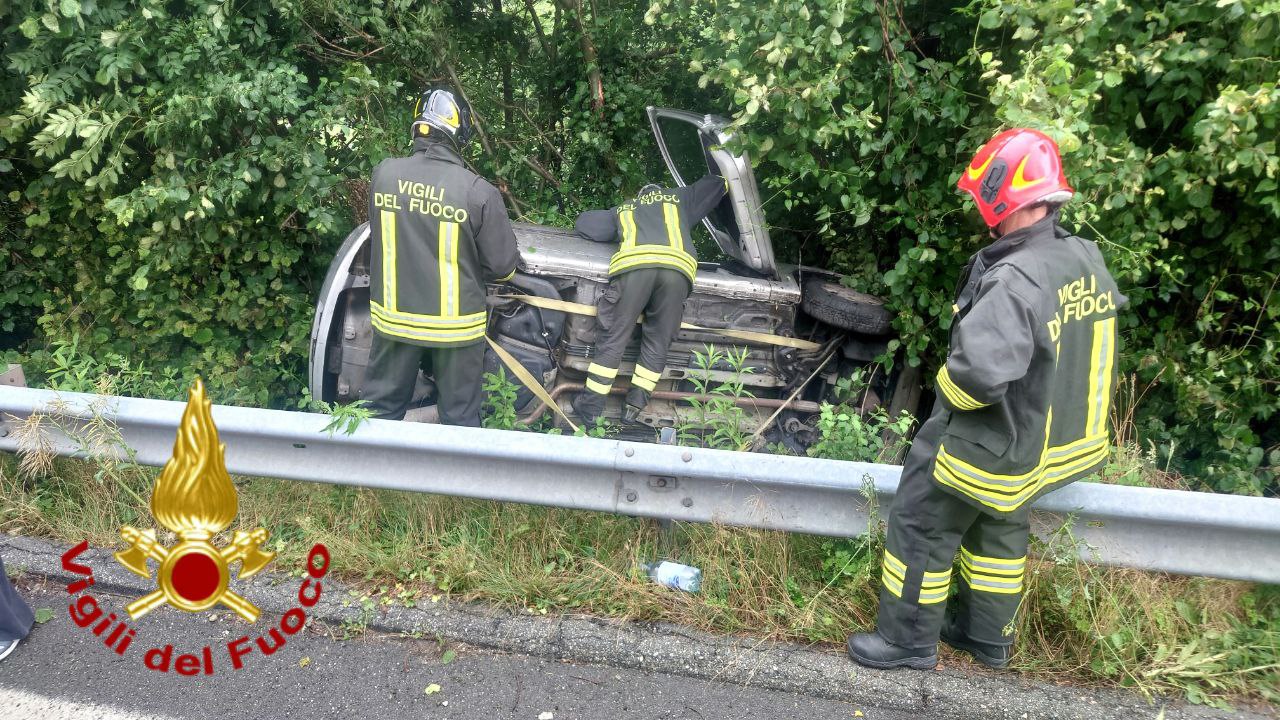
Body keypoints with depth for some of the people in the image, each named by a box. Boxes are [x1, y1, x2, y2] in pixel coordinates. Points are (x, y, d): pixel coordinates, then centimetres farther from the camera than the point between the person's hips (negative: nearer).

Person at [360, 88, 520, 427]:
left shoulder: (384, 173, -9)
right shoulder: (478, 191, -19)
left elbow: (380, 237, 6)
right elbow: (503, 266, -11)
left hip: (395, 315, 3)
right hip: (455, 322, -3)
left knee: (382, 406, 19)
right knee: (459, 416, 13)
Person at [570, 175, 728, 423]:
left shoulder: (623, 209, 38)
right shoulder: (679, 198, 38)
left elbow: (583, 223, 41)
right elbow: (716, 183, 48)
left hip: (633, 264, 0)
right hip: (677, 267, 0)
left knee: (612, 339, 4)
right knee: (657, 343, 10)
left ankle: (591, 405, 6)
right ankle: (636, 403, 9)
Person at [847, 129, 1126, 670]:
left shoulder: (1015, 280, -31)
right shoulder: (1087, 260, -2)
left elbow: (979, 368, -40)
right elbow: (1076, 353, 10)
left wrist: (946, 391, -19)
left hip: (990, 444, -9)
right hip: (1051, 439, 9)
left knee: (920, 529, 9)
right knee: (1000, 530, 25)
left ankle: (908, 641, 23)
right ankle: (989, 636, 41)